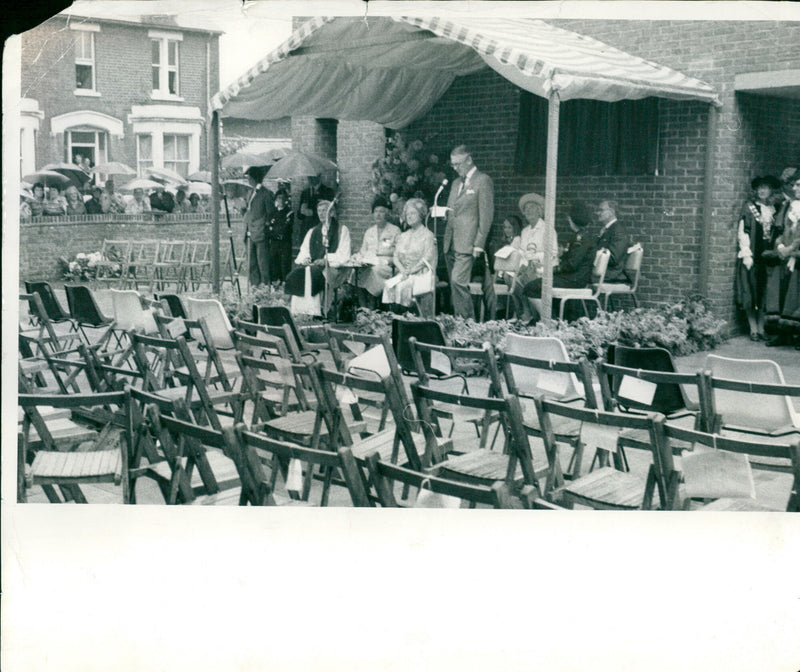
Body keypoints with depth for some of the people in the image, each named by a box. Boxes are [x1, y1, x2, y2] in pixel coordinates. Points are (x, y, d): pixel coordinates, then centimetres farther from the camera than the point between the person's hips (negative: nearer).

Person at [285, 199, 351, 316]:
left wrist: (326, 260, -17)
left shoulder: (342, 230, 8)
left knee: (311, 275, -37)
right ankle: (296, 314, -29)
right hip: (312, 266, 5)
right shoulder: (312, 232, 25)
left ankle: (313, 314, -36)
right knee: (293, 276, -27)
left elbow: (343, 255, -3)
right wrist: (304, 259, -6)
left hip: (332, 268, -5)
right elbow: (304, 251, 18)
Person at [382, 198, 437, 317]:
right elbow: (396, 257, 14)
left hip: (422, 274, -5)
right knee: (389, 285, -24)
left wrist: (410, 271, -15)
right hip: (405, 274, 5)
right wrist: (403, 271, -6)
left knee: (402, 285, -32)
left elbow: (427, 259, -8)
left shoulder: (427, 235, 3)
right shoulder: (403, 236, 22)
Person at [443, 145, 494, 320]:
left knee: (458, 282, -17)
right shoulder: (457, 183, 22)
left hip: (466, 244, -8)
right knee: (456, 285, 6)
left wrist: (478, 244, -14)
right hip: (451, 245, 8)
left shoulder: (483, 181, -3)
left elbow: (486, 215, -9)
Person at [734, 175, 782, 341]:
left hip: (767, 257, 4)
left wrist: (775, 252, 5)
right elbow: (742, 231, -6)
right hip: (752, 256, -4)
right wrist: (746, 255, -12)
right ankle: (753, 329, 3)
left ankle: (761, 328, 7)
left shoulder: (772, 209, 11)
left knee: (764, 293, 2)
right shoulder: (749, 207, -2)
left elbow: (776, 233, 16)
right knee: (750, 293, -2)